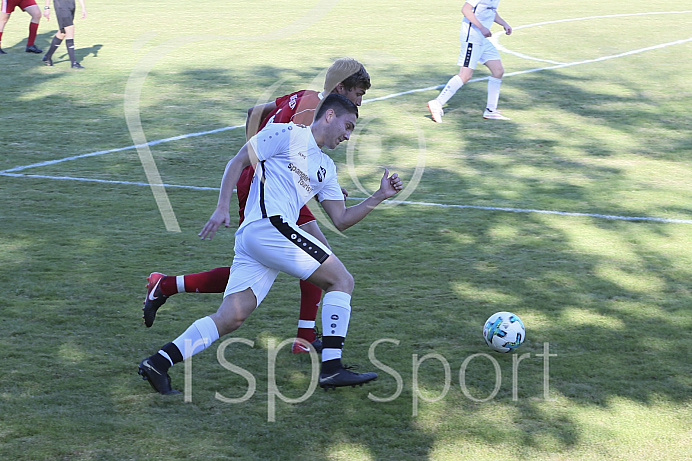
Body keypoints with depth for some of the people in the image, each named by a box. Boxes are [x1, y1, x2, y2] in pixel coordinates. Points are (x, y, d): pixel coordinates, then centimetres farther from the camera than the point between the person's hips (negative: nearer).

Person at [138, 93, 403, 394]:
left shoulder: (326, 167, 28)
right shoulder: (288, 134, 5)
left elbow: (341, 220, 25)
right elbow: (237, 162, 1)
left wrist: (380, 196, 17)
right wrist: (222, 208, -8)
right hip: (269, 225, -8)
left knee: (230, 319, -4)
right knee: (342, 281, -3)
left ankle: (159, 362, -10)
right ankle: (331, 368, -7)